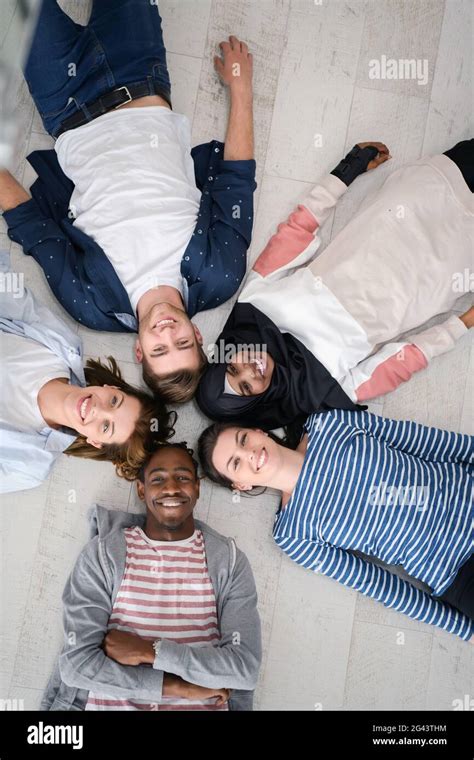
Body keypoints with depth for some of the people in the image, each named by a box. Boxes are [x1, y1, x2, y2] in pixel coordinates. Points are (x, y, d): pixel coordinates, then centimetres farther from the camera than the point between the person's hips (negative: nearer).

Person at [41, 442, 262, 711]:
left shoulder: (229, 559, 0)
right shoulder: (101, 553, -1)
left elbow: (246, 668, -7)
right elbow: (78, 663, -7)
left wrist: (149, 651, -13)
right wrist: (182, 687, -10)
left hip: (203, 706, 0)